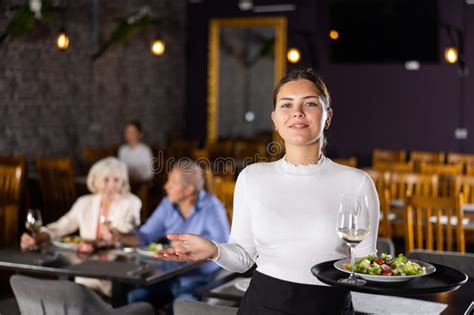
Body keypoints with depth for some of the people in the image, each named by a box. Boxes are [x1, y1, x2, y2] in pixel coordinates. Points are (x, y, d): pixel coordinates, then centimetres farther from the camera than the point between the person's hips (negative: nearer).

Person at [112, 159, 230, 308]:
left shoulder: (211, 207, -12)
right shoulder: (167, 204, 6)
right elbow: (145, 236, 7)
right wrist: (120, 236, -10)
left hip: (201, 279, -5)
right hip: (169, 277, 5)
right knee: (135, 296, -17)